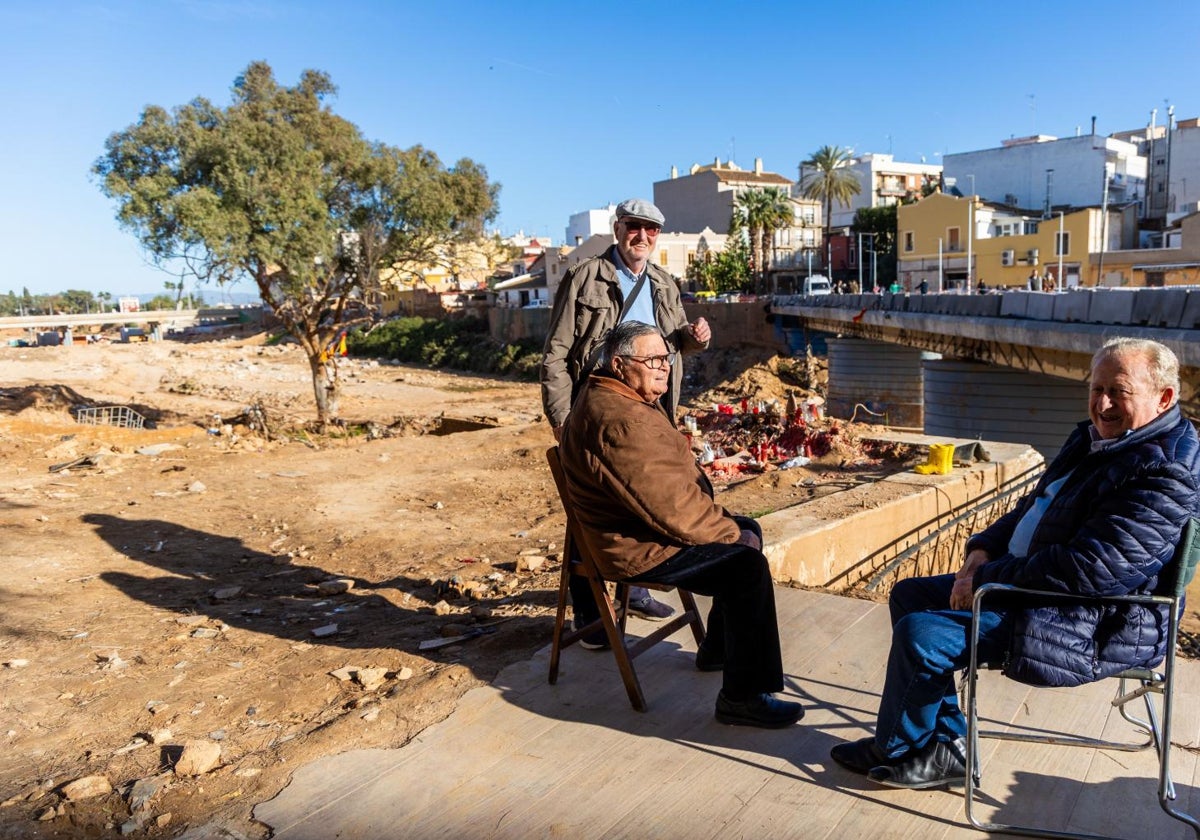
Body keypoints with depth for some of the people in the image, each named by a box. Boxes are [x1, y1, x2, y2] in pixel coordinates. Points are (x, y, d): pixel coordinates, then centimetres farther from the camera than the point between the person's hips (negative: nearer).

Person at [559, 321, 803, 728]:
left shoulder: (624, 399, 10)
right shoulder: (621, 421, -27)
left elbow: (672, 482, 19)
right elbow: (668, 507, -28)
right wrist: (732, 533, -15)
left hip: (646, 524, 12)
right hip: (637, 547, -12)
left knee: (748, 530, 20)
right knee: (747, 565, -19)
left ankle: (719, 649, 31)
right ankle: (742, 697, -10)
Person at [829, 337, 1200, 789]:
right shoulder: (1096, 436, 9)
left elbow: (1091, 568, -29)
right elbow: (1034, 509, 18)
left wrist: (986, 580, -21)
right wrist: (983, 550, 0)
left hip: (1088, 627, -11)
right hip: (1026, 582, 11)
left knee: (922, 634, -20)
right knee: (910, 595, 10)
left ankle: (896, 748, 8)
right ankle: (946, 745, 12)